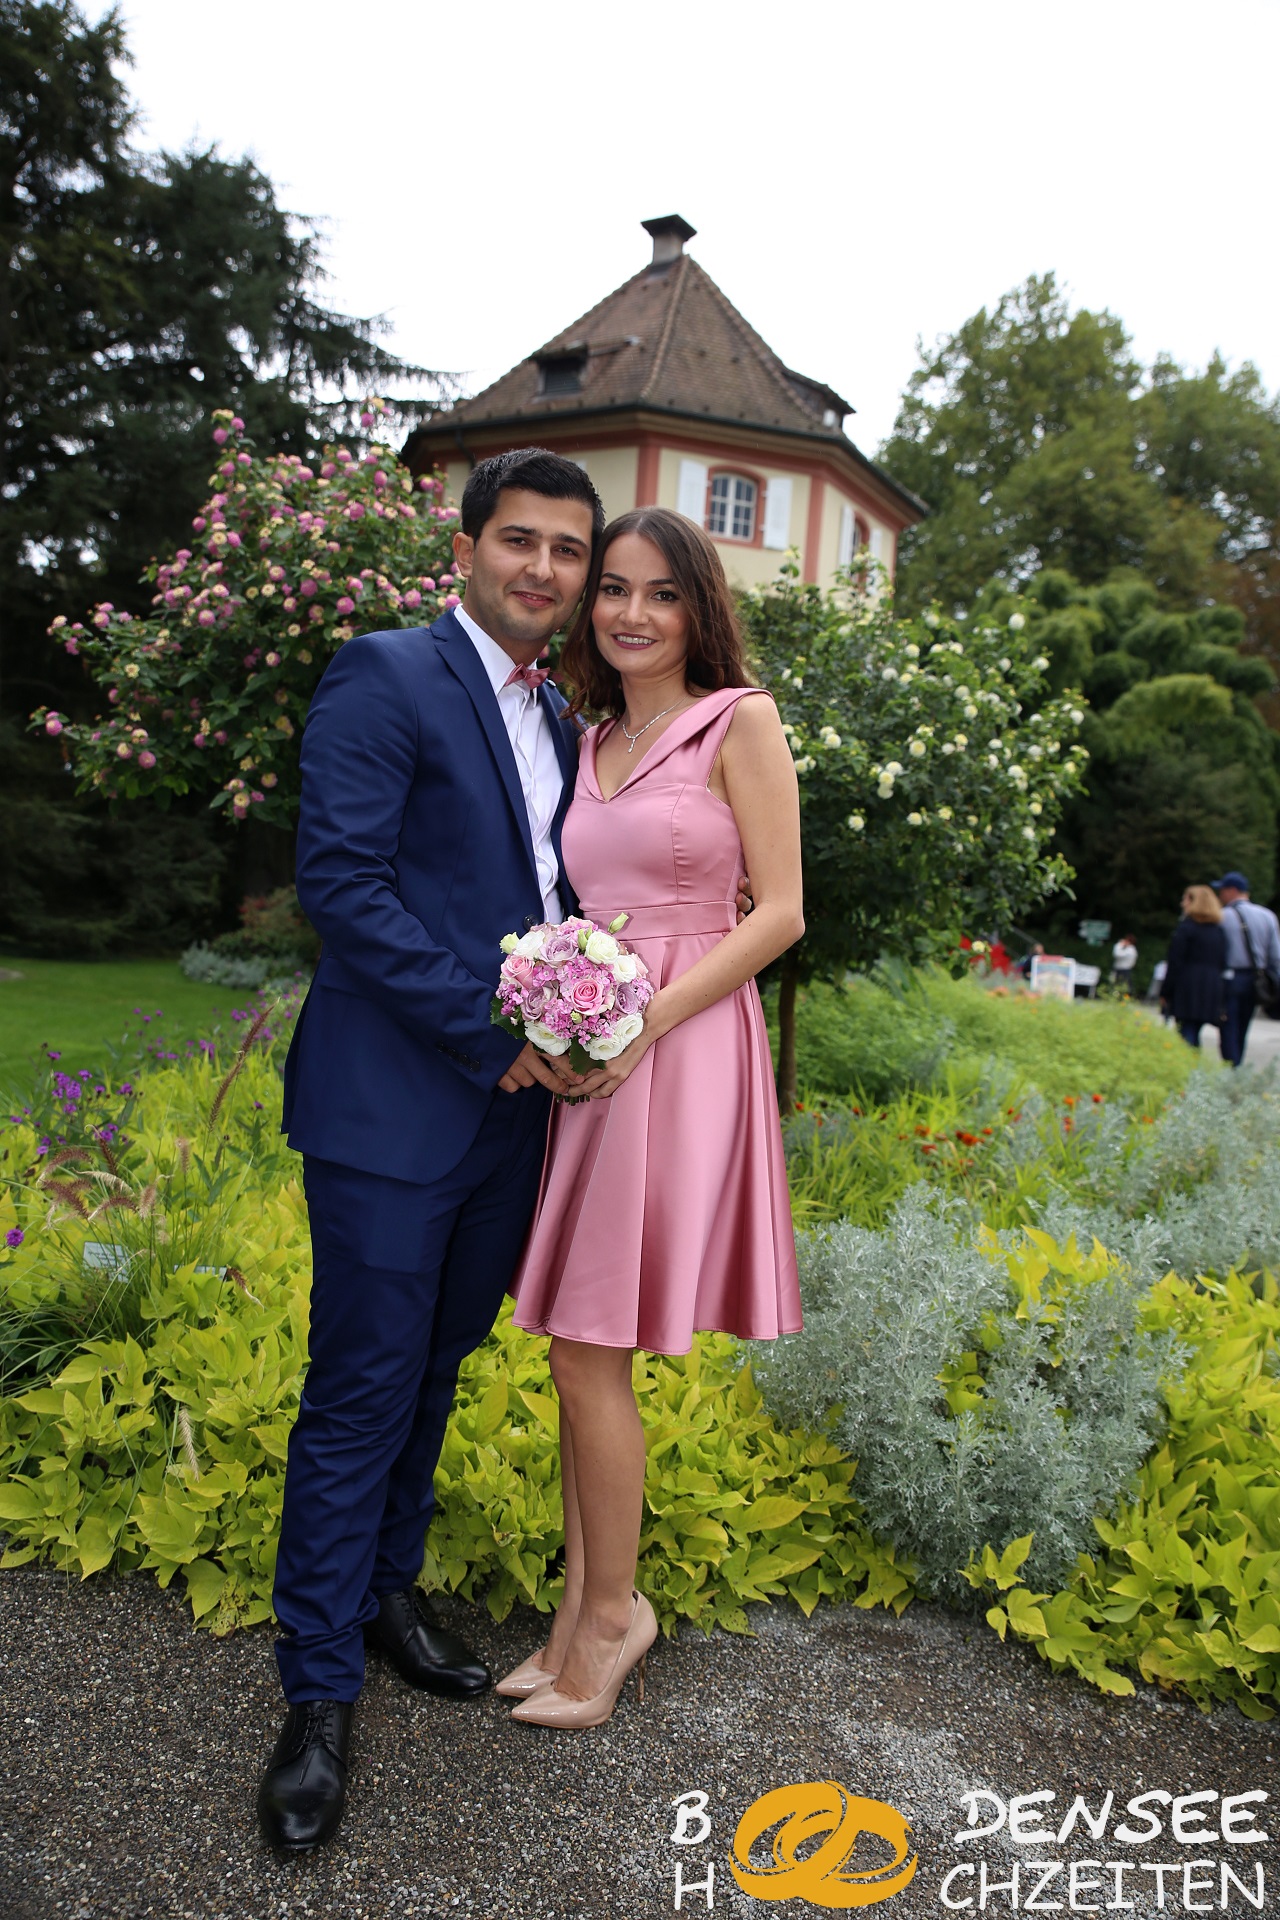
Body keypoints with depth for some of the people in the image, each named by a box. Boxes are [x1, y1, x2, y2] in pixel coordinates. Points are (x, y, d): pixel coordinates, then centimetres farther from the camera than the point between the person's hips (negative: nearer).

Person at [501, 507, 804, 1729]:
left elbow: (779, 913, -8)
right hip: (588, 1058, 6)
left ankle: (612, 1614, 18)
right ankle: (584, 1601, 26)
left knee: (590, 1348, -3)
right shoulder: (591, 743, 16)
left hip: (680, 1055, -6)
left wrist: (646, 1020, -17)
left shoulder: (739, 721, -2)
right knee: (580, 1351, 10)